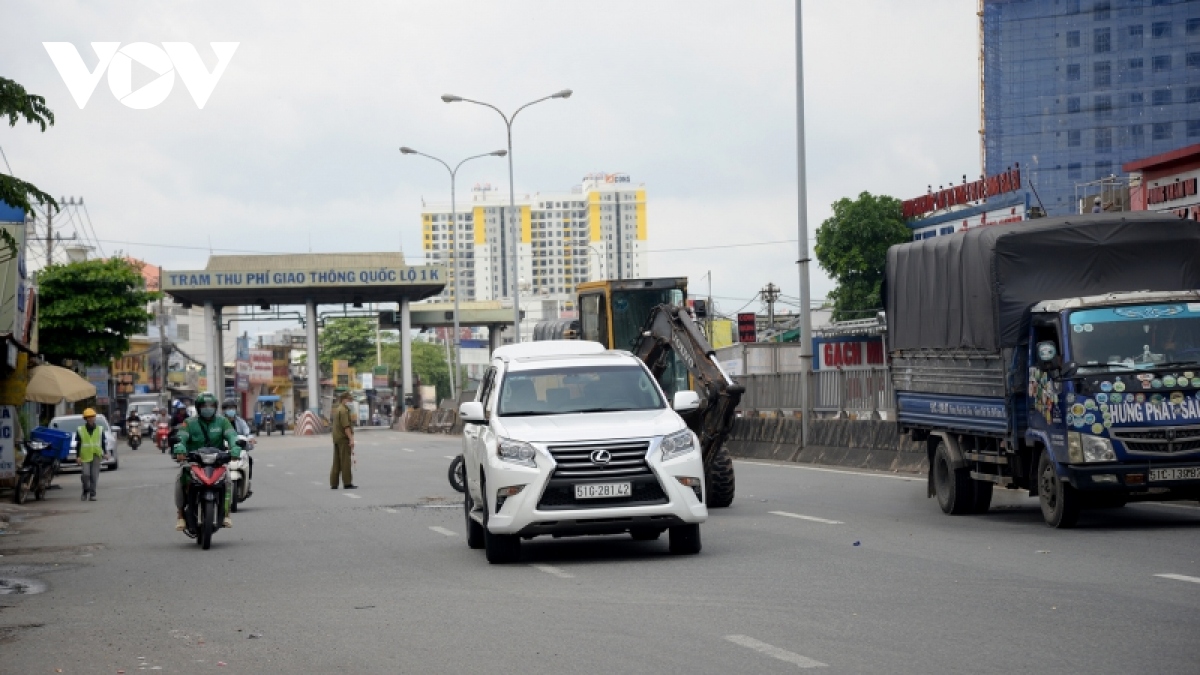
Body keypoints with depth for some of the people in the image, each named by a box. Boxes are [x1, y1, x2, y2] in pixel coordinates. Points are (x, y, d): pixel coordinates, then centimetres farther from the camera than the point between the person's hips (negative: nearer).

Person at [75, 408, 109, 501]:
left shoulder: (100, 429, 11)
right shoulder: (80, 430, 5)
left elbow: (103, 442, 13)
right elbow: (78, 444, 4)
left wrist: (105, 453, 0)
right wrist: (77, 456, -3)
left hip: (96, 456, 1)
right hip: (85, 456, -1)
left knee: (94, 476, -3)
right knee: (85, 474, -13)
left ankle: (92, 494, 2)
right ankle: (85, 491, 11)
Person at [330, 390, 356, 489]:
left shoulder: (336, 409, 16)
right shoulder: (343, 410, -14)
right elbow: (346, 426, -20)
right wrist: (351, 439, -20)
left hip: (336, 439, 9)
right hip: (344, 439, -9)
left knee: (336, 462, 10)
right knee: (345, 461, -6)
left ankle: (333, 484, 10)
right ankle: (347, 483, -5)